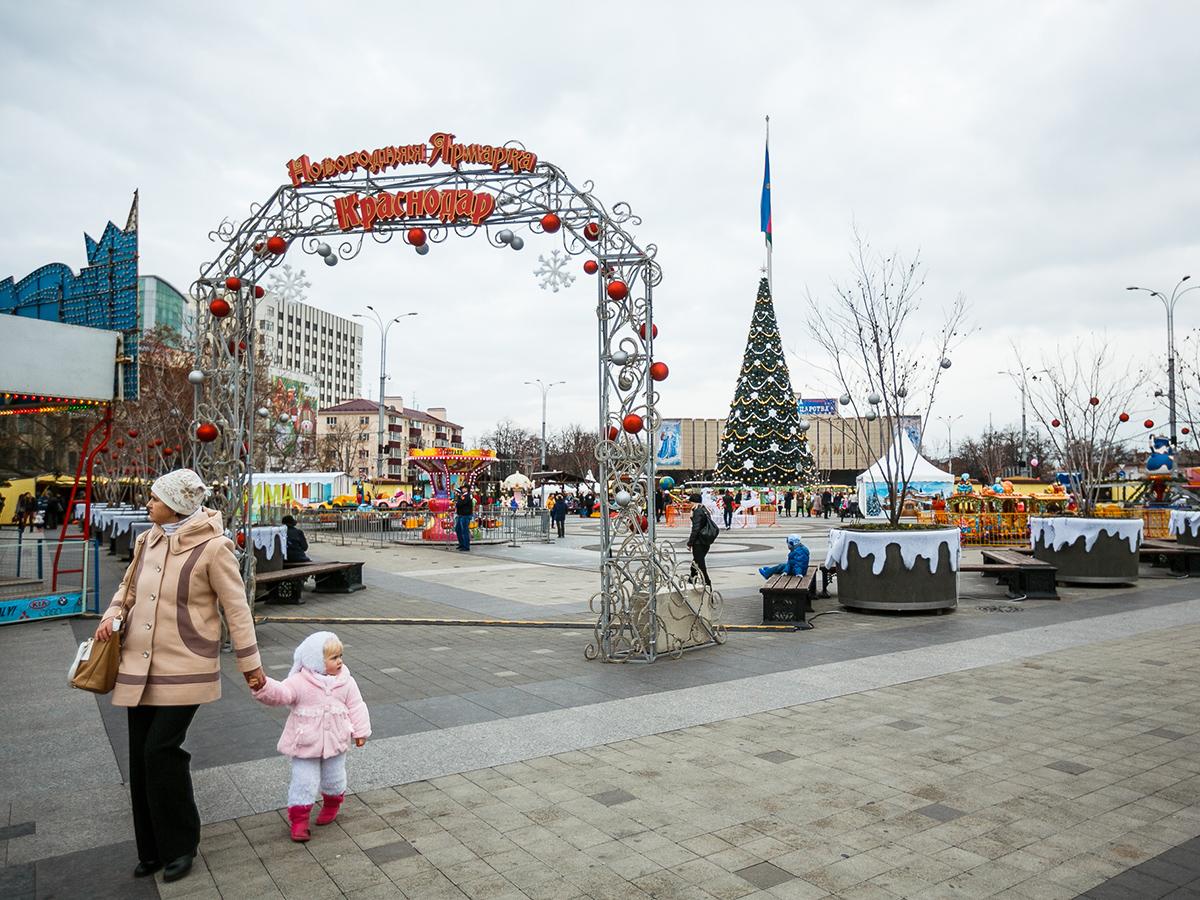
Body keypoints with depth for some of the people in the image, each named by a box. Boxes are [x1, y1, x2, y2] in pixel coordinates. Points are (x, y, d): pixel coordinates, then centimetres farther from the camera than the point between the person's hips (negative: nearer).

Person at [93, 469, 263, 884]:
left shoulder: (212, 547, -15)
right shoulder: (147, 542, 5)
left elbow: (236, 608, -10)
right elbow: (128, 587, 22)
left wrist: (250, 663, -7)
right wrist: (113, 613, 1)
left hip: (184, 669, -7)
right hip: (139, 667, 7)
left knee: (161, 751, -9)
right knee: (141, 757, 12)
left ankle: (179, 846, 13)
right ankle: (152, 850, 29)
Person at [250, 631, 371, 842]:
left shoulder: (346, 682, -5)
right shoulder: (299, 682, -15)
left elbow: (356, 707, 1)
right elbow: (280, 694, -29)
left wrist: (361, 732, 2)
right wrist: (263, 687, -49)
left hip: (335, 742, 3)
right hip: (305, 744, -3)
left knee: (334, 778, 16)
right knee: (304, 781, -2)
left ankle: (332, 805, 43)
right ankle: (299, 819, 13)